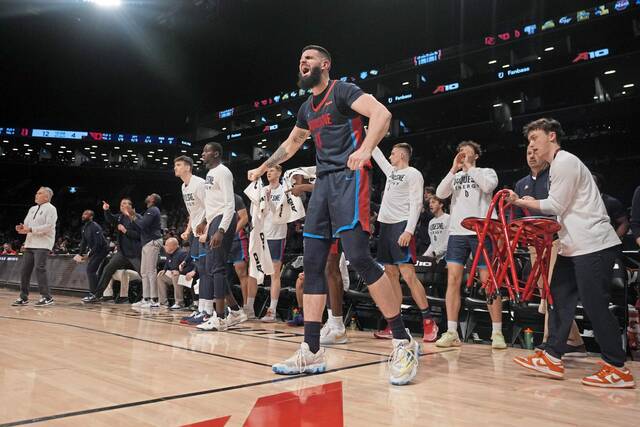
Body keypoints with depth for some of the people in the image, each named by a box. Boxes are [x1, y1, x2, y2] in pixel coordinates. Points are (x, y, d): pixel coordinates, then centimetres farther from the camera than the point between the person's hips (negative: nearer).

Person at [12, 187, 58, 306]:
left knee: (40, 268, -15)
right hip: (30, 243, 8)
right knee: (25, 269, 5)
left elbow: (48, 226, -16)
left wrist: (30, 229, -19)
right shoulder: (32, 209, 21)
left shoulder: (50, 209, -4)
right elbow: (26, 224, 20)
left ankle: (46, 297, -10)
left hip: (43, 244, -8)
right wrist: (22, 228, -4)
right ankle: (23, 298, 13)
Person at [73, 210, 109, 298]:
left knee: (91, 270, -16)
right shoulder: (84, 228, 9)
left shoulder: (95, 227, -20)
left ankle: (93, 293, -13)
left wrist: (89, 255, -25)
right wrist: (80, 254, 5)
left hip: (101, 250, -10)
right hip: (94, 250, 10)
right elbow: (84, 242, 15)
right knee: (90, 270, 11)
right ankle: (96, 292, 18)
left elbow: (98, 243, -25)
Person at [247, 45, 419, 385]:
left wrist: (365, 149, -35)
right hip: (323, 181, 8)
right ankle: (311, 353, 4)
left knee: (358, 257, -20)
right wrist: (262, 169, 42)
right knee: (313, 264, 1)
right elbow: (291, 145, 40)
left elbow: (381, 114, -19)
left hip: (348, 177, -8)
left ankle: (403, 343, -10)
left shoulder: (342, 91, -2)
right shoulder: (306, 108, 23)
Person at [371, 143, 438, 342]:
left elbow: (416, 204, -11)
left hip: (401, 227, -8)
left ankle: (429, 321, -9)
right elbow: (376, 154, 34)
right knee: (391, 275, 6)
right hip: (386, 225, 8)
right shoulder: (391, 171, 20)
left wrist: (409, 230, -21)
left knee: (408, 275, -15)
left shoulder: (414, 174, -3)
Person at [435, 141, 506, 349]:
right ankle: (451, 332, -3)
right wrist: (454, 169, -2)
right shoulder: (454, 176, 20)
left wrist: (469, 167, -2)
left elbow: (488, 186, -10)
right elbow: (440, 194, 3)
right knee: (453, 280, -6)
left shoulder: (487, 172, 13)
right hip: (457, 232, 3)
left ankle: (497, 332, 4)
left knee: (488, 281, -3)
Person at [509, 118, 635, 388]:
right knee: (560, 298, 7)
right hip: (574, 246, 10)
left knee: (595, 305, -8)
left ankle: (618, 370, 1)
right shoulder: (560, 164, 20)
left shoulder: (564, 161, -11)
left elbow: (555, 206, -12)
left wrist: (520, 201, -2)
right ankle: (552, 358, 11)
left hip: (593, 244, -10)